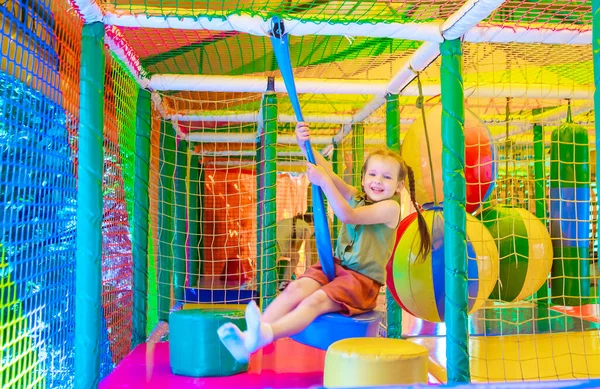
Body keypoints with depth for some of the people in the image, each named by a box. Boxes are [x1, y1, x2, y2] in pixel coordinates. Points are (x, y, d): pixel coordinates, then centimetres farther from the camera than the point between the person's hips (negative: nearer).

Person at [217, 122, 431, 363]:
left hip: (363, 279, -6)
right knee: (296, 289, -23)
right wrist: (305, 146, -13)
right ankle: (251, 335, -39)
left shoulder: (391, 207, -5)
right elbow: (326, 172, 2)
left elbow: (347, 216, -18)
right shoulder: (355, 197, 15)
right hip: (335, 266, 6)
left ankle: (266, 334, -53)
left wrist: (324, 182, -23)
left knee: (316, 301, -31)